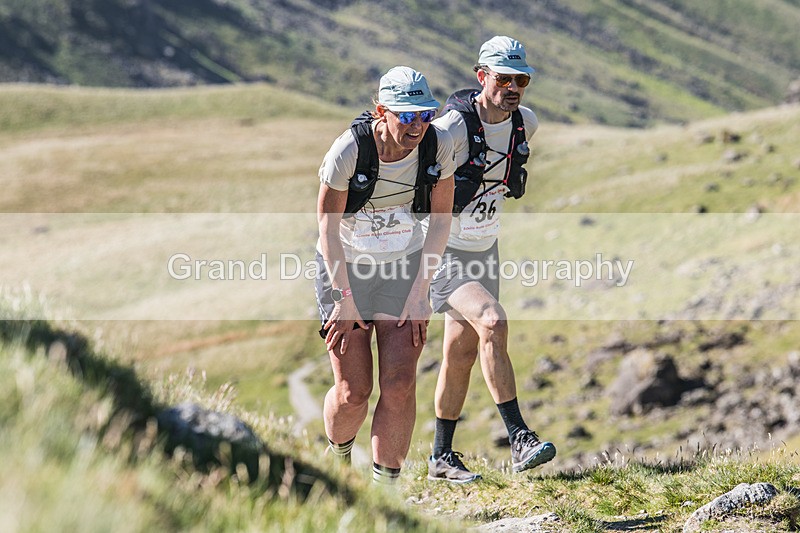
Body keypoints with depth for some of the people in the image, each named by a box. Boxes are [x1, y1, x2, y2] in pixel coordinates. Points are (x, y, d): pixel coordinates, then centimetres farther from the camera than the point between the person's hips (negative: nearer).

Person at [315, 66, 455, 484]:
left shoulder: (438, 144, -15)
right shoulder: (349, 149, -25)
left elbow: (441, 219, -3)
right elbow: (327, 227, -14)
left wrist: (420, 291, -6)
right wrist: (344, 300, -13)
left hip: (405, 264, 2)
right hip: (344, 266, -2)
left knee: (400, 385, -10)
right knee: (353, 392, -2)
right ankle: (338, 457, 32)